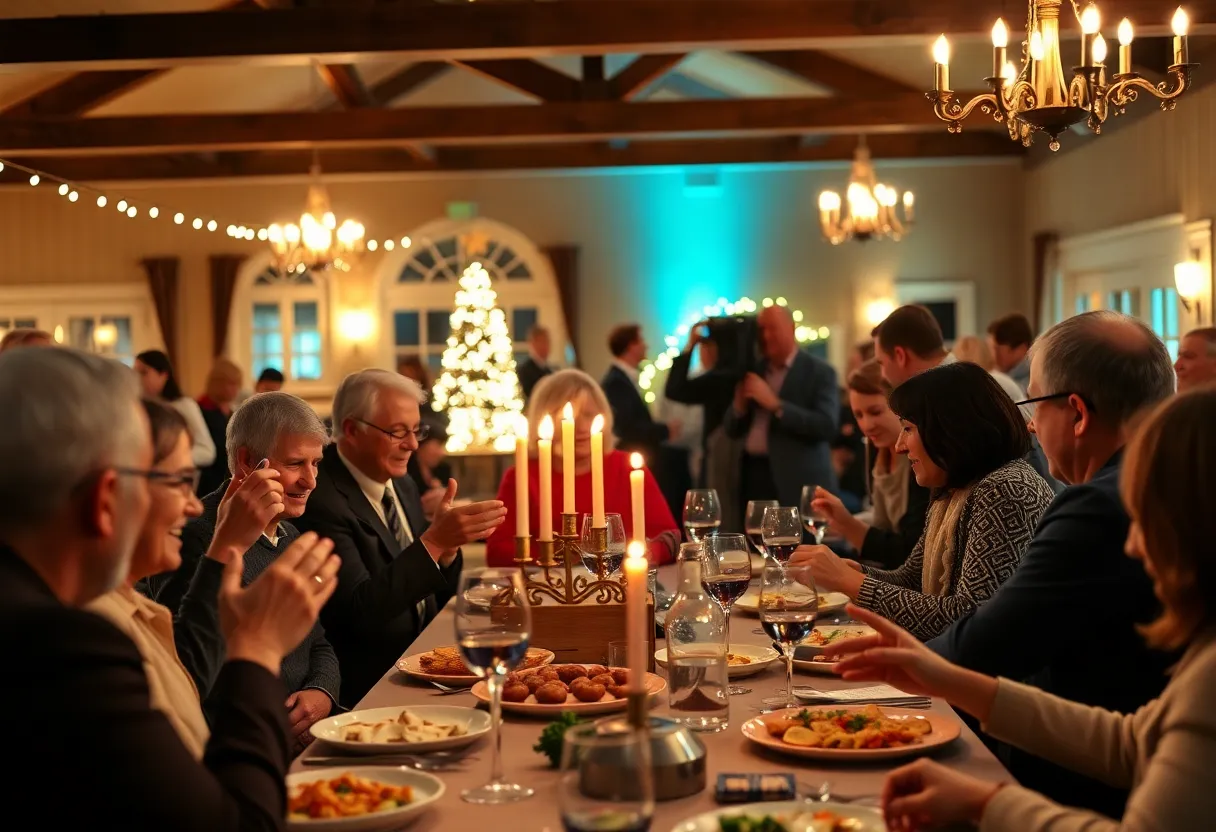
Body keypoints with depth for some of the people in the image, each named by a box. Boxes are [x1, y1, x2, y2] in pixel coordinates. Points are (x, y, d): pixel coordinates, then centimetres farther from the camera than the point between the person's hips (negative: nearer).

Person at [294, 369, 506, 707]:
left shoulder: (403, 486, 10)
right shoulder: (321, 501, -15)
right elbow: (358, 610, -22)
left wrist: (447, 547, -7)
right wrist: (433, 541, -28)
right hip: (365, 689, -8)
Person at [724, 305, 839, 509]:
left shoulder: (819, 372, -1)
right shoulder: (754, 371, 14)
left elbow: (827, 426, -14)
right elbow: (732, 430, 16)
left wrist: (775, 404, -18)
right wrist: (740, 404, -6)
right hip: (753, 477, 5)